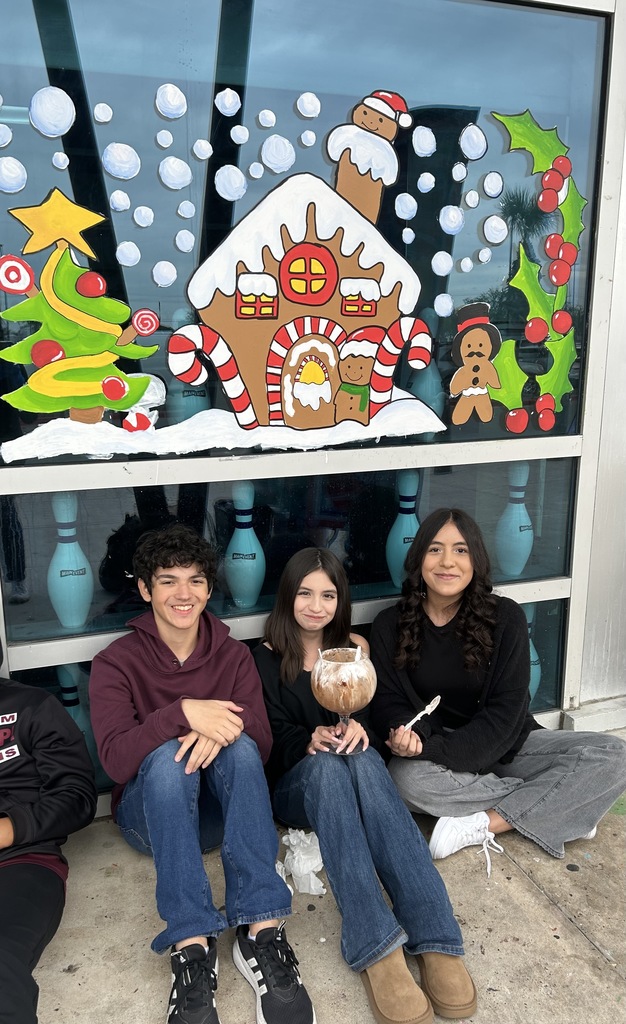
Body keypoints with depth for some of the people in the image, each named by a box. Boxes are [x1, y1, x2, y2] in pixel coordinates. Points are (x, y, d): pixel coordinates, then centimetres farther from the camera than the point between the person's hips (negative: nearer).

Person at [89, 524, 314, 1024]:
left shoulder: (234, 655, 3)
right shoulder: (117, 662, -6)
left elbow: (262, 744, -9)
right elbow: (116, 759, -20)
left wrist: (224, 729, -32)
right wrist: (184, 712, -37)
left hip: (219, 809, 2)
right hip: (150, 812, -1)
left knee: (239, 746, -30)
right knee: (167, 754, -34)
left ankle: (262, 932, -36)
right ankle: (191, 946, -41)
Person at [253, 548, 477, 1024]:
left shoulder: (355, 647, 10)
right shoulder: (267, 658, 4)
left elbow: (372, 716, 5)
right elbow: (274, 737, -1)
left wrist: (357, 728, -20)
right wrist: (311, 740, -23)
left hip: (355, 772, 1)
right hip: (299, 784, -1)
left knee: (362, 757, -37)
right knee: (327, 764, -38)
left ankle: (435, 942, -48)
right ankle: (378, 950, -51)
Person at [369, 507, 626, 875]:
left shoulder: (505, 617, -10)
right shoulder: (390, 626, -5)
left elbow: (504, 712, -15)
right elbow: (389, 702, -4)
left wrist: (435, 749, -26)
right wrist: (409, 734, -28)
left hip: (503, 745, 0)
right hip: (431, 750, 0)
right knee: (406, 777, -36)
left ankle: (483, 824, -21)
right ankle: (559, 808, -19)